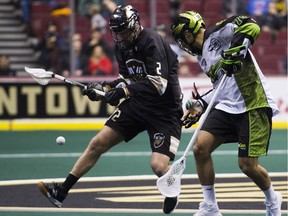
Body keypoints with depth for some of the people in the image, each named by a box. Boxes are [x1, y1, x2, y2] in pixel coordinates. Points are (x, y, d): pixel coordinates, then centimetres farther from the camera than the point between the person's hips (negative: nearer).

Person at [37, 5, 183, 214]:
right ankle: (62, 191, 9)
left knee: (158, 165, -20)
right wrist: (104, 87, -2)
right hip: (137, 104, 7)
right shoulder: (123, 45, 3)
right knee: (98, 143, 1)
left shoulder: (152, 42, -22)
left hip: (165, 110, -7)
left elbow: (159, 84, -30)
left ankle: (172, 193, 14)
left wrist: (125, 90, -30)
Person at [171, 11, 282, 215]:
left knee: (248, 165, -8)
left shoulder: (216, 35, -8)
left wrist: (235, 52, -31)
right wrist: (201, 104, 18)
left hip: (254, 106, -9)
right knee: (200, 147, -9)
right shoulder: (203, 58, 19)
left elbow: (250, 25, -22)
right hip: (225, 107, 9)